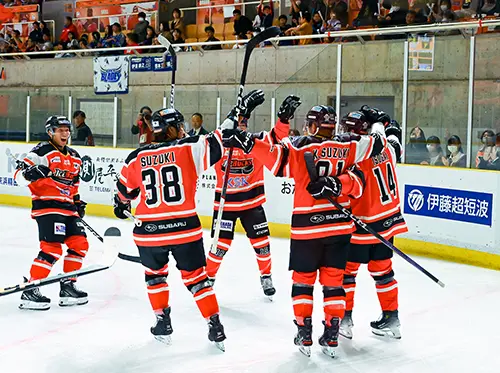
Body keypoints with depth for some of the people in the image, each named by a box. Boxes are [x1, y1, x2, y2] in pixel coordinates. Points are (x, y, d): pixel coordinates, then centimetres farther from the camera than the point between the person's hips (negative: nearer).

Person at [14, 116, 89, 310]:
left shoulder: (74, 156, 18)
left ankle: (67, 287, 16)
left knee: (80, 243, 5)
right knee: (52, 248, -16)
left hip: (67, 207, 8)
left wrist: (78, 202, 18)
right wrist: (31, 172, -32)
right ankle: (29, 291, -12)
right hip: (47, 205, -8)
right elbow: (19, 172, -12)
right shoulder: (43, 151, -7)